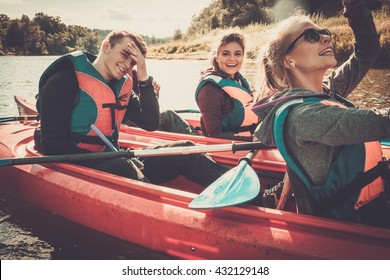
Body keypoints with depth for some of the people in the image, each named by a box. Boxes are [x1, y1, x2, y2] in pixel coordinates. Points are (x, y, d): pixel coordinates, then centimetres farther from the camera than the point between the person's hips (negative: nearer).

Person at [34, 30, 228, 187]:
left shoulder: (121, 86, 12)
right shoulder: (65, 81, -9)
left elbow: (151, 123, 5)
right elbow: (52, 144, -16)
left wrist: (143, 78, -2)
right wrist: (101, 162, -27)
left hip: (111, 161, 6)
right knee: (123, 167, -39)